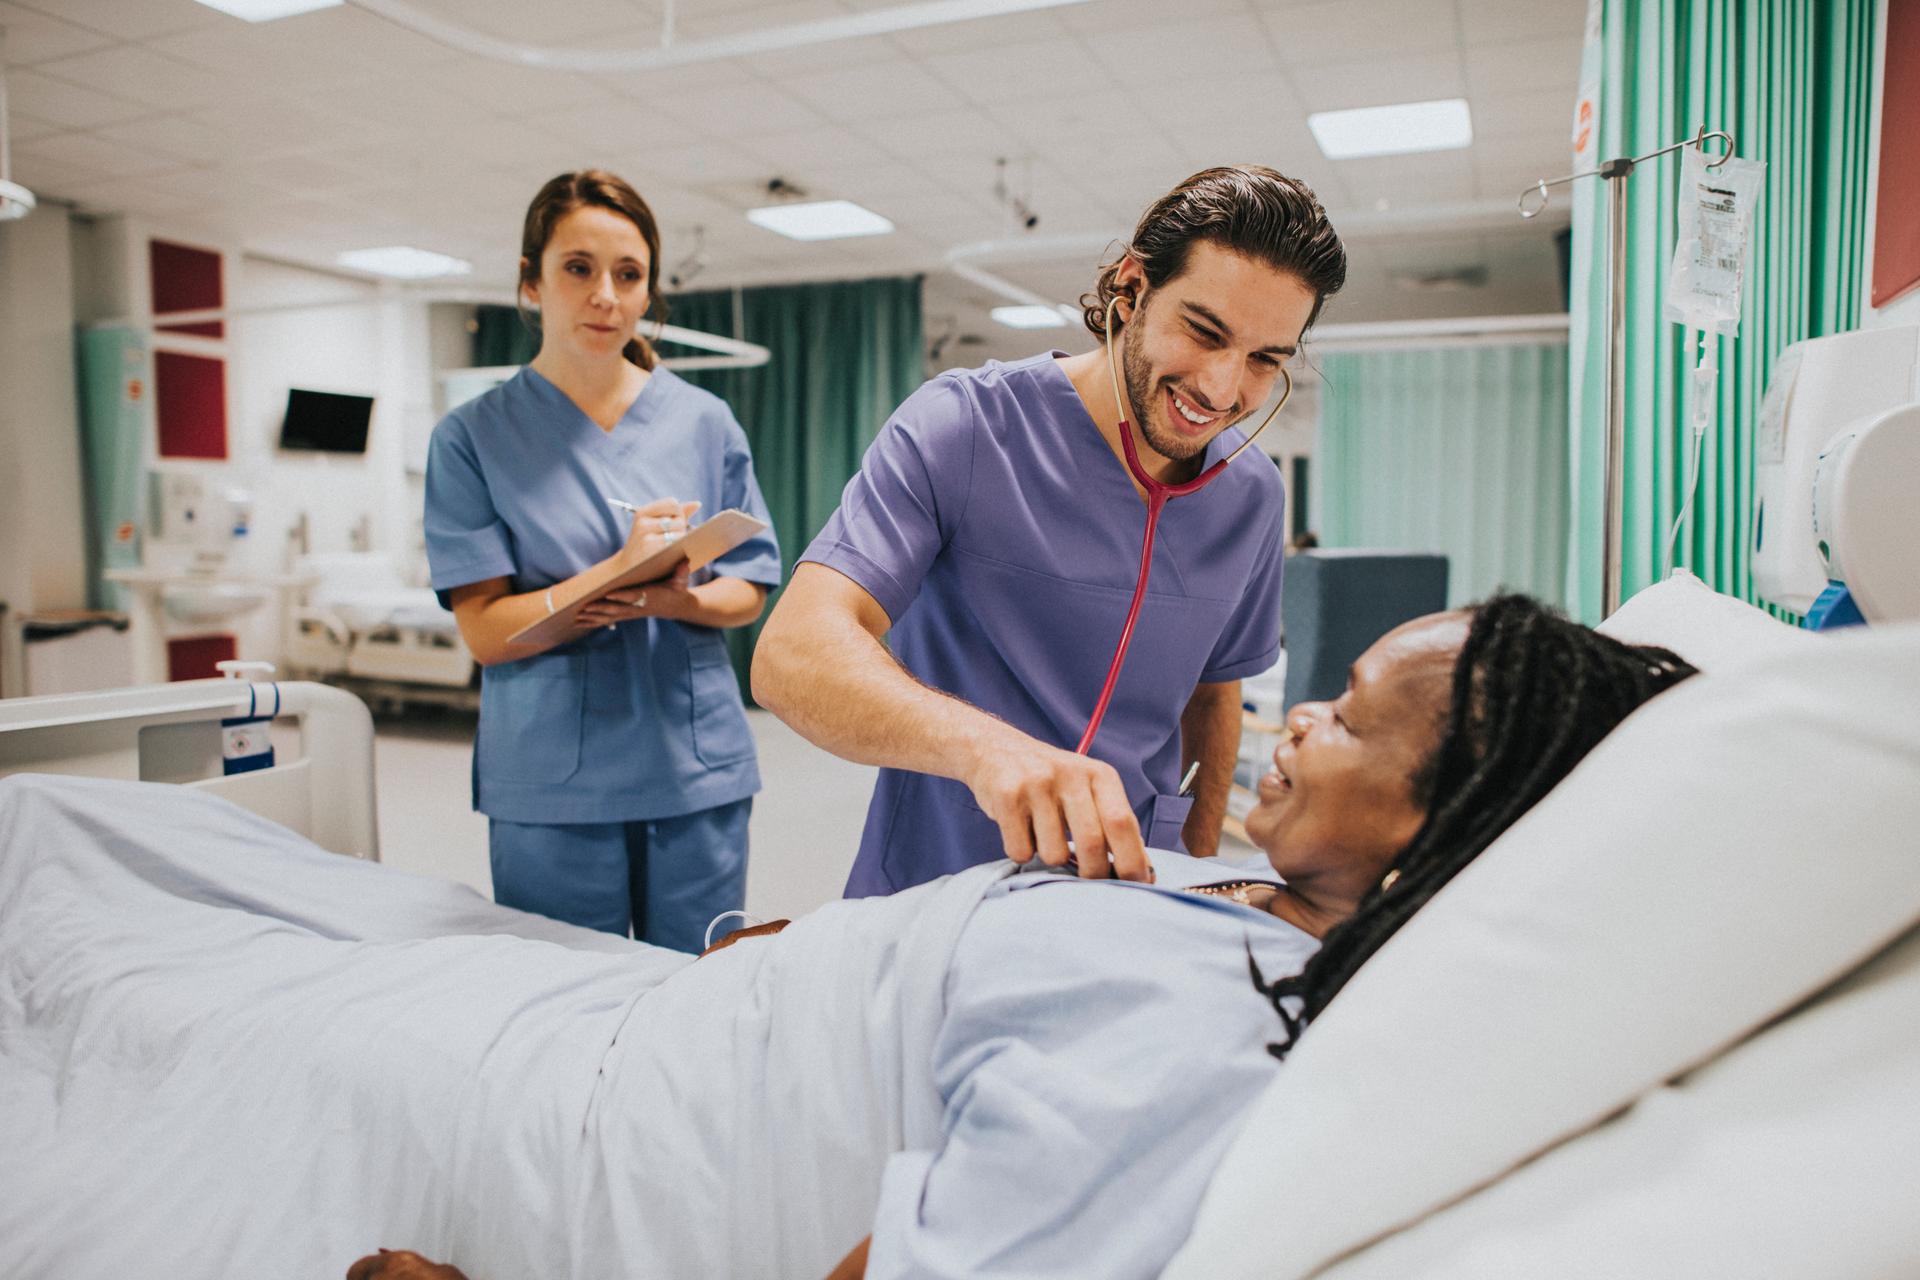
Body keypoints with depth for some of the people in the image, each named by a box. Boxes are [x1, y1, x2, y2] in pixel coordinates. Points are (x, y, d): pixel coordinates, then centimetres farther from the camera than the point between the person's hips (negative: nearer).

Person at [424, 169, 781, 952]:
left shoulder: (706, 424, 7)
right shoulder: (473, 437, 0)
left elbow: (748, 592, 6)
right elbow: (485, 631, -7)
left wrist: (680, 598, -16)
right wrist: (618, 576, -21)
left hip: (698, 770, 2)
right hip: (550, 786, -2)